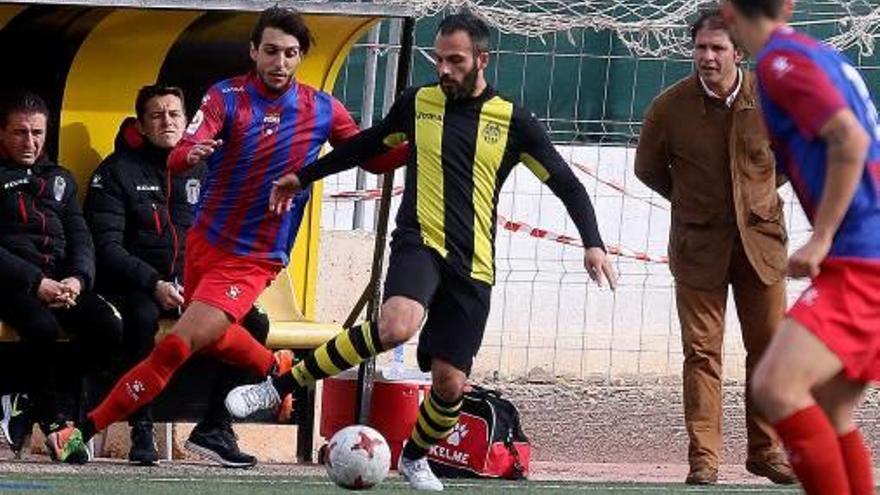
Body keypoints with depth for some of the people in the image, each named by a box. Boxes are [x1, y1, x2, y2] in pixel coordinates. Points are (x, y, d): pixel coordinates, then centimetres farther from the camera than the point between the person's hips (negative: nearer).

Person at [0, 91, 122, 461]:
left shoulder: (59, 179, 25)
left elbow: (80, 237, 16)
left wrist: (77, 279, -7)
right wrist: (35, 284, -19)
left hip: (61, 281, 6)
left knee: (109, 330, -22)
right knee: (42, 327, -38)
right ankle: (53, 421, -17)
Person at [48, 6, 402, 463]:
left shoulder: (322, 111, -5)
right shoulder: (226, 97, -10)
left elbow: (375, 158, 7)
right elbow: (178, 156, -23)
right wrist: (190, 155, -47)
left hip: (253, 261, -2)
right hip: (206, 241, 2)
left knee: (178, 345, -15)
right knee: (213, 339, 23)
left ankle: (87, 428, -7)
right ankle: (276, 368, 56)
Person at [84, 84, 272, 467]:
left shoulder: (201, 172, 14)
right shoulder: (118, 171, 0)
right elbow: (106, 245, -9)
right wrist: (154, 284, -22)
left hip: (194, 287, 5)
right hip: (135, 285, -4)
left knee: (252, 322, -20)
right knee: (142, 317, -39)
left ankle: (214, 428, -11)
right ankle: (141, 430, -28)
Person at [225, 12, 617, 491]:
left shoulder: (513, 122, 2)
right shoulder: (418, 103, 6)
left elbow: (567, 185, 5)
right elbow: (367, 145, 24)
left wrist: (592, 243, -10)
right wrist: (304, 177, 30)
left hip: (473, 267, 2)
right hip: (419, 241, -2)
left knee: (450, 382, 0)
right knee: (396, 325, -34)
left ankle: (415, 456, 33)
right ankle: (278, 387, -24)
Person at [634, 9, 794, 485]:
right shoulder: (669, 107, -9)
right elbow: (648, 169, 9)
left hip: (760, 237, 1)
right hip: (699, 245, -1)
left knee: (768, 347, 5)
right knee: (702, 352, -3)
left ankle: (766, 450, 16)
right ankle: (703, 458, -1)